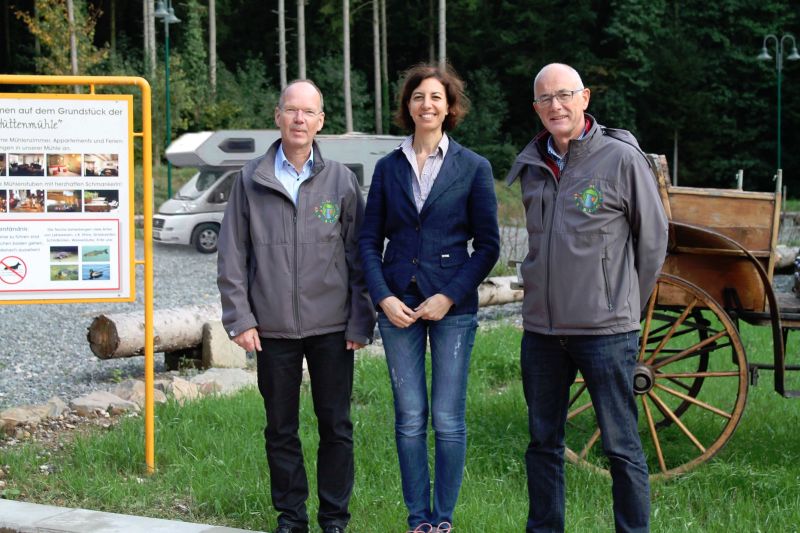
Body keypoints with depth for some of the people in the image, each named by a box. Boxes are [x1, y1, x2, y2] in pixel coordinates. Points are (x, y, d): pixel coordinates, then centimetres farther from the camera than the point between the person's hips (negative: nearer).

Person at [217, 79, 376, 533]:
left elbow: (359, 256, 2)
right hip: (273, 328, 1)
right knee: (281, 429, 9)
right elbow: (233, 256, 4)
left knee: (336, 426, 6)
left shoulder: (341, 180, 2)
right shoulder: (251, 180, 3)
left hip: (332, 326, 0)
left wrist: (362, 321, -2)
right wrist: (239, 318, -2)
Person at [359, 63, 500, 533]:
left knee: (448, 420, 0)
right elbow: (370, 240, 8)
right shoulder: (389, 168, 8)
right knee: (410, 419, 4)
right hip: (398, 305, 2)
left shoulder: (474, 168, 1)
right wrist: (384, 297, -5)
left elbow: (488, 245, 0)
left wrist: (449, 296, -10)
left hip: (453, 306, -2)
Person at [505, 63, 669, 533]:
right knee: (544, 442, 14)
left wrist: (628, 303, 8)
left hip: (606, 329, -5)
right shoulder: (532, 166, 8)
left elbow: (653, 237, 2)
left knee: (621, 445, 1)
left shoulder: (621, 158, -7)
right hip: (541, 327, 5)